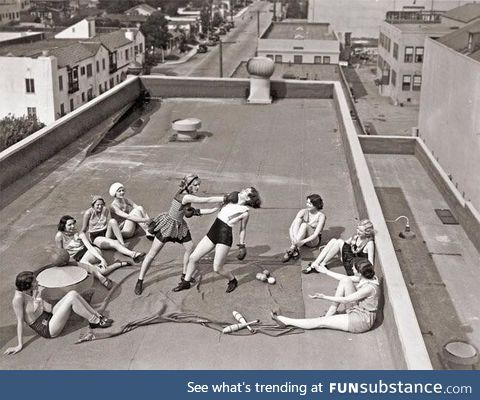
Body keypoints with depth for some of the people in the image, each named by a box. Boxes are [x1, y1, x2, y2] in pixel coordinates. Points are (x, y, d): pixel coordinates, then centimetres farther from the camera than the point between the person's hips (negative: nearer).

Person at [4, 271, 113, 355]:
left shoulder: (31, 292, -1)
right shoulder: (18, 298, -24)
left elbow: (48, 309, 5)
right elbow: (20, 322, -20)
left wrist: (38, 299, -9)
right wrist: (20, 346, -17)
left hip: (49, 317, 8)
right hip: (47, 329, -8)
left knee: (73, 293, -8)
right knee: (72, 298, -20)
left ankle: (98, 316, 1)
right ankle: (95, 322, -4)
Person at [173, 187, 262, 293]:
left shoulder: (245, 212, -8)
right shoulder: (233, 198, 8)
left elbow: (242, 229, 4)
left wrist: (242, 246, 7)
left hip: (225, 237, -7)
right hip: (213, 232, 7)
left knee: (217, 268, -6)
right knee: (193, 258, 7)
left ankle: (233, 280, 25)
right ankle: (186, 282, 27)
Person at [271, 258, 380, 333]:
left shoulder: (369, 288, -30)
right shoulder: (365, 277, -5)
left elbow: (345, 300, -23)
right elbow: (346, 278, 10)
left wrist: (324, 297, -20)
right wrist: (326, 272, 12)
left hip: (361, 320, -9)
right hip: (356, 310, 9)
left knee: (321, 322, -8)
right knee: (345, 281, -7)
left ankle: (286, 321, 0)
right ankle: (331, 313, 1)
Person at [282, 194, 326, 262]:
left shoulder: (321, 216, -15)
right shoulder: (303, 212, -7)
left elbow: (316, 234, -23)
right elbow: (294, 225, -21)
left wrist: (303, 241, -39)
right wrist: (295, 239, -40)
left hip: (313, 240, -3)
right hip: (300, 238, 3)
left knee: (304, 224, -33)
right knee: (292, 227, -29)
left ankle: (292, 248, -41)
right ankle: (295, 251, -45)